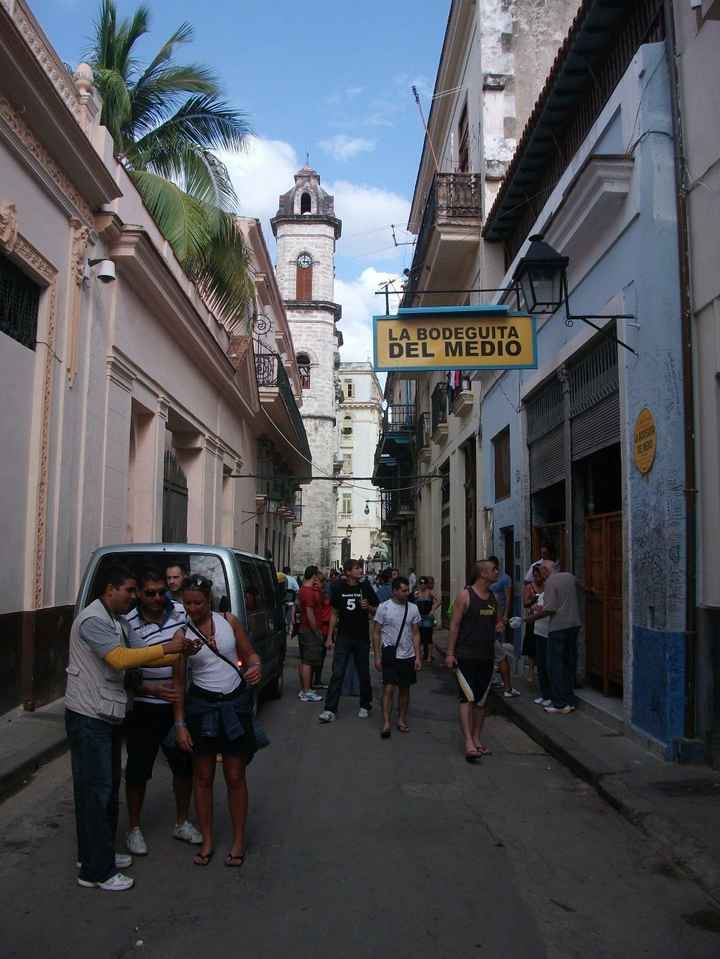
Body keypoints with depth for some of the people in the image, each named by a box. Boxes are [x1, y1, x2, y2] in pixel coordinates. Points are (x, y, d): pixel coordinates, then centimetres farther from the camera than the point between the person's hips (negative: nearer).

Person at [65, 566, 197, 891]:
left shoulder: (114, 622, 14)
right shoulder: (93, 619, -18)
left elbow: (136, 658, 12)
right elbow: (120, 659, -29)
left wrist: (179, 654, 1)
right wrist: (167, 648, -25)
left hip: (107, 716, 10)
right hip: (88, 717, -10)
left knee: (108, 787, 17)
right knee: (95, 790, -4)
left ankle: (97, 854, 30)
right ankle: (96, 871, 5)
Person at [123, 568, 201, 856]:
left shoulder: (182, 612, -5)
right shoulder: (128, 624, -16)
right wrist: (152, 688, -27)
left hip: (179, 704, 4)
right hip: (144, 709, -4)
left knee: (184, 765, 14)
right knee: (138, 770, 8)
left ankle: (182, 823, 34)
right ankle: (134, 829, 28)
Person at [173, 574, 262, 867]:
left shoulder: (228, 621, -3)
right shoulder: (182, 635, -4)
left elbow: (249, 653, 5)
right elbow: (178, 682, 0)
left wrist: (255, 667, -19)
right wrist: (180, 724, -3)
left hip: (235, 703, 0)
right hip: (201, 705, 0)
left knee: (235, 777, 7)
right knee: (203, 776, 10)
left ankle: (238, 841, 22)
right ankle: (207, 841, 26)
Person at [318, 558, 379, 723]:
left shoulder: (366, 588, -1)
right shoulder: (339, 589, 0)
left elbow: (376, 612, 6)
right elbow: (334, 614, 7)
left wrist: (368, 607, -16)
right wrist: (330, 637, 5)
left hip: (362, 638, 0)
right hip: (343, 637, 0)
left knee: (363, 674, 10)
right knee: (337, 674, -5)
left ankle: (365, 706, 26)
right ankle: (330, 709, -3)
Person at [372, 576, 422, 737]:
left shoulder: (413, 608, 3)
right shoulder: (384, 607, -6)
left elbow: (415, 634, 7)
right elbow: (376, 633, -2)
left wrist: (417, 657, 2)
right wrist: (377, 656, -6)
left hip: (408, 656, 4)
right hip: (390, 655, -3)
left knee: (405, 689, 11)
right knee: (389, 688, -9)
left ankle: (402, 720, 23)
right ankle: (386, 724, -4)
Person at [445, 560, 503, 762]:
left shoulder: (493, 597, 11)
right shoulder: (465, 595, -9)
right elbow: (454, 625, -9)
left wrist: (500, 626, 0)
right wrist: (450, 653, -13)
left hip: (487, 656, 7)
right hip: (466, 656, -7)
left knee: (481, 701, 11)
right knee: (467, 698, -10)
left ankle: (477, 739, 21)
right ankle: (469, 742, -12)